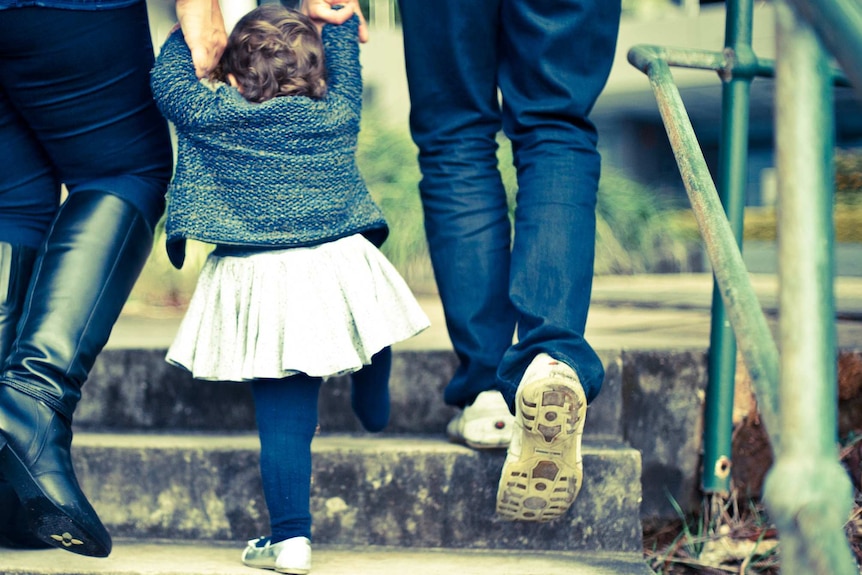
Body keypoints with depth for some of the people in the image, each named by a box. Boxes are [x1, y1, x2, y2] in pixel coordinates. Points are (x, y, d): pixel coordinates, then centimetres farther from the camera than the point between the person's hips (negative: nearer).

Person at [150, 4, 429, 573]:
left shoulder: (207, 116, 0)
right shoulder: (337, 116, 4)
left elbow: (168, 77, 16)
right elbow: (345, 71, 23)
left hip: (258, 286, -1)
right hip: (341, 269, 2)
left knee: (283, 415, -1)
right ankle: (373, 410, 60)